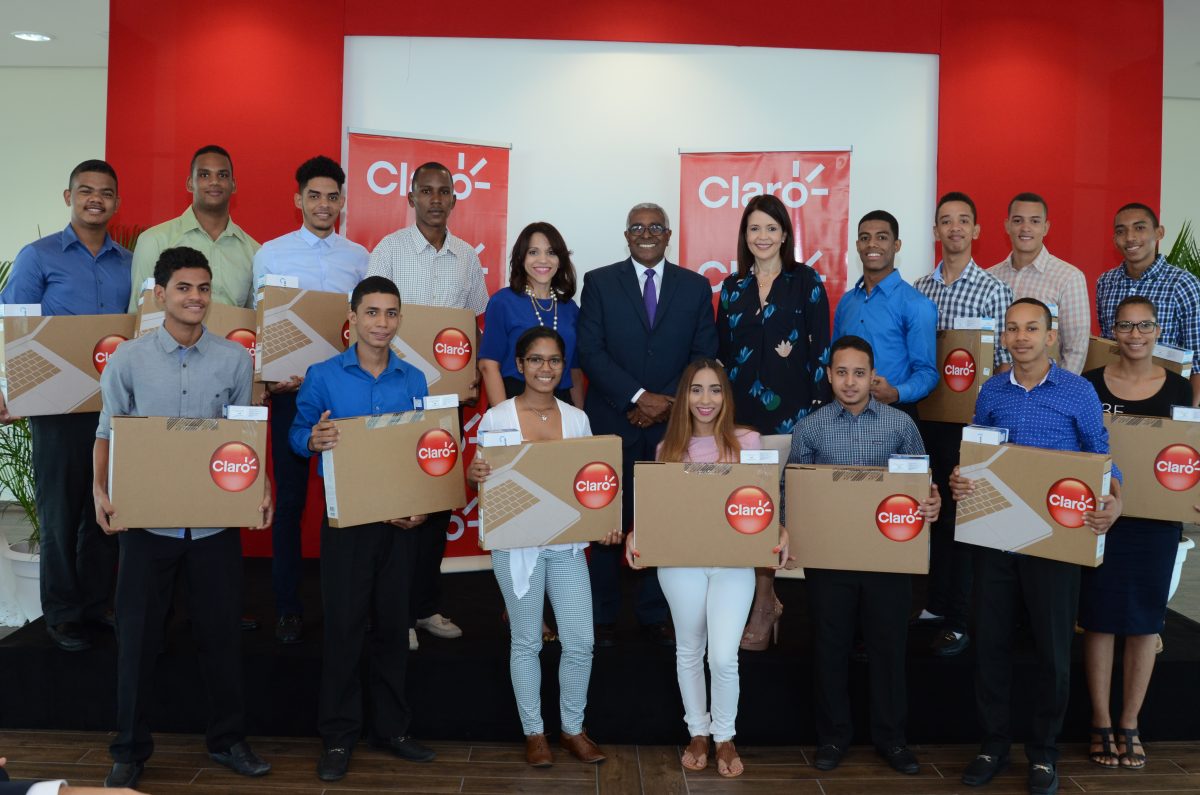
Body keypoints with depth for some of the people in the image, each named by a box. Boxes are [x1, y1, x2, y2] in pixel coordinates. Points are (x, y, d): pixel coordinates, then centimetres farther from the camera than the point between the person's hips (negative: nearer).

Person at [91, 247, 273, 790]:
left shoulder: (234, 358, 1)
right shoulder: (128, 358, -1)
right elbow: (108, 433, 4)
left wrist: (261, 486, -8)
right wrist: (100, 490, -12)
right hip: (147, 518, 0)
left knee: (221, 632, 8)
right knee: (138, 634, 8)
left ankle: (227, 739, 26)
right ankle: (130, 749, 25)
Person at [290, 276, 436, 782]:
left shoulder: (414, 380, 5)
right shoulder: (323, 375, -2)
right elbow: (297, 433, -1)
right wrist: (313, 440, -24)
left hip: (400, 517, 3)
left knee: (393, 622, 10)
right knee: (343, 623, 1)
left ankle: (391, 726, 24)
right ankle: (338, 734, 15)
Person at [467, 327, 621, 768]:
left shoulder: (577, 418, 4)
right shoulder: (497, 417, -6)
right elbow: (479, 477, -3)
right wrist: (474, 475, -26)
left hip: (568, 543, 3)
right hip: (517, 545, -3)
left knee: (580, 641, 5)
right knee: (526, 642, 9)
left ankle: (573, 728, 26)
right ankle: (533, 732, 27)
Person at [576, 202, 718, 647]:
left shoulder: (696, 287, 10)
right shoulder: (599, 282, 5)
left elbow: (704, 356, 5)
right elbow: (590, 351, -4)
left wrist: (667, 403, -8)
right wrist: (637, 397, -13)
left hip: (673, 422, 1)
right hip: (613, 422, -1)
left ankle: (654, 615, 16)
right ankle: (603, 616, 15)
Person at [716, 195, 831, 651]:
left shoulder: (806, 281, 2)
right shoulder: (733, 287, 12)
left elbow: (821, 347, -1)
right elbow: (721, 351, 14)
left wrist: (818, 405, -7)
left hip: (789, 407, -3)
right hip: (741, 408, 3)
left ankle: (762, 604, 9)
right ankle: (765, 599, 19)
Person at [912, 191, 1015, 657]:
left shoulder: (993, 290, -4)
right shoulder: (919, 288, 9)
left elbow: (1006, 360, -6)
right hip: (926, 413, 4)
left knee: (963, 513, 0)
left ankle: (958, 621, 9)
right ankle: (936, 603, 26)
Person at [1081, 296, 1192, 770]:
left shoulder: (1179, 388, 2)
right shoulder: (1091, 384, -1)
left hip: (1157, 518, 1)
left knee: (1145, 620, 7)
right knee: (1100, 617, 4)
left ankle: (1129, 725, 20)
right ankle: (1101, 723, 17)